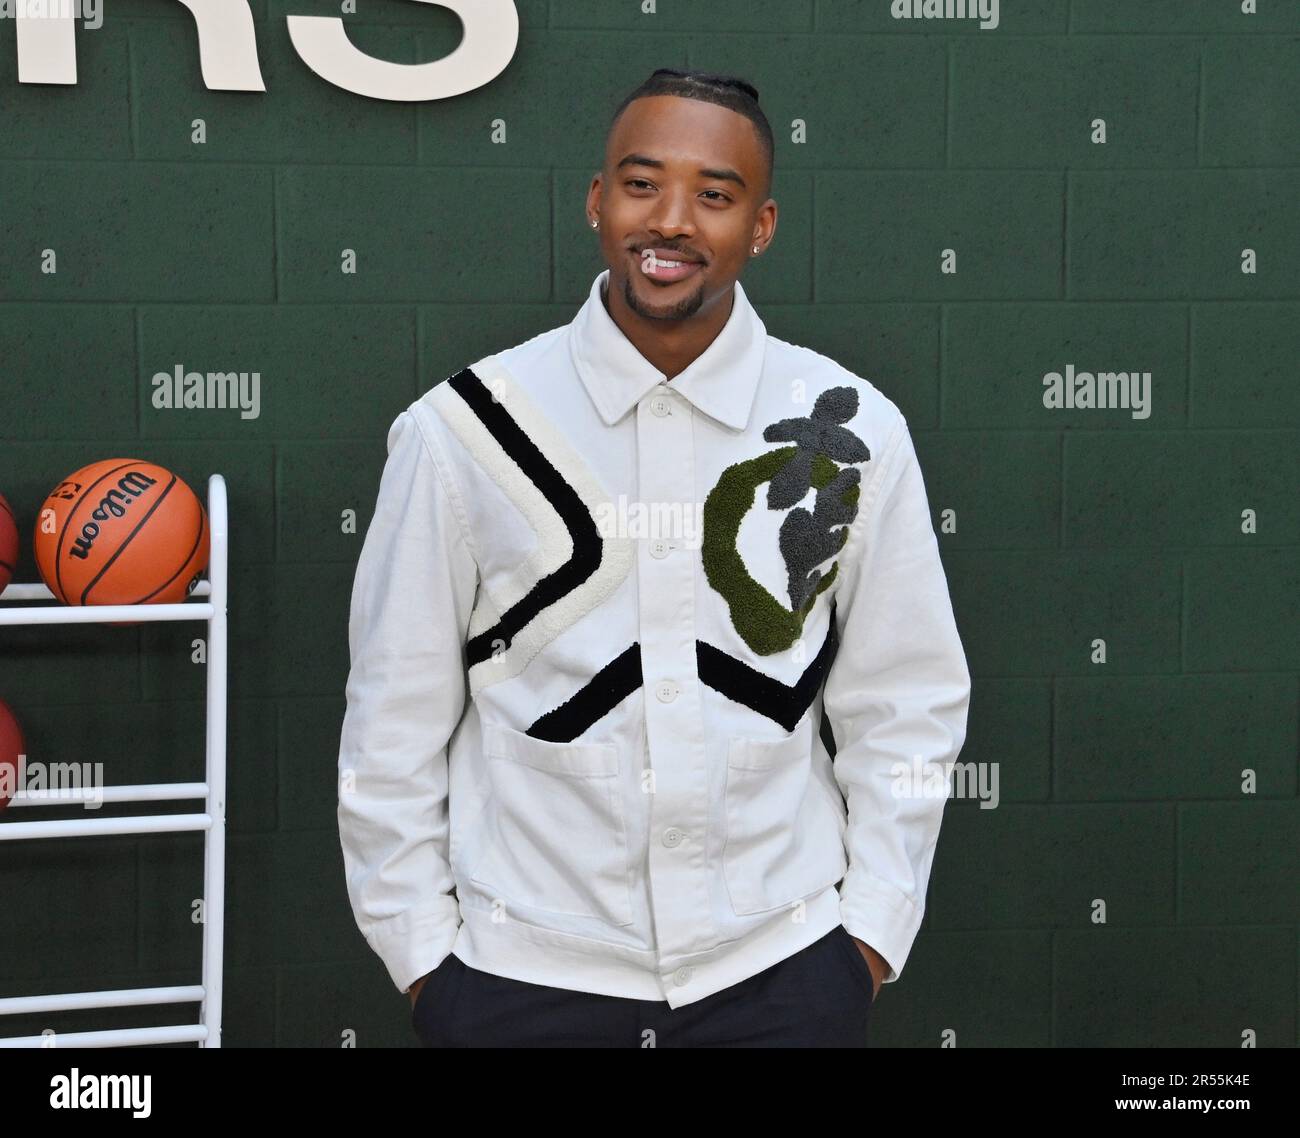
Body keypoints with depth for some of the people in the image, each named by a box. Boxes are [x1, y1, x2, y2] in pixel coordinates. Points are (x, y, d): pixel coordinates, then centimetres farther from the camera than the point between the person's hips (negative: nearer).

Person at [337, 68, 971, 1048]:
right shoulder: (461, 433, -8)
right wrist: (419, 949, 0)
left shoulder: (853, 433, -4)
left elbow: (903, 711, 3)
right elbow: (396, 720, -1)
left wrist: (870, 934, 1)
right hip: (516, 974, 0)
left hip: (784, 972, 1)